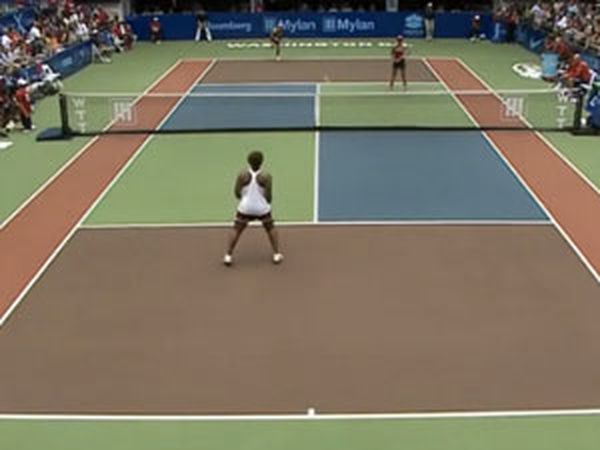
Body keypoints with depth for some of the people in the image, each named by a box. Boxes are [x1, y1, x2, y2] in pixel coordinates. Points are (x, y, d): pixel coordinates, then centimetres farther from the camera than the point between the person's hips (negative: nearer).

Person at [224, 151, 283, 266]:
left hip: (245, 208, 0)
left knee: (236, 230, 12)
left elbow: (237, 192, -3)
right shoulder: (266, 177, -11)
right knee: (271, 228, 21)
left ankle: (228, 256, 8)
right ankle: (276, 254, 19)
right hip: (262, 208, 0)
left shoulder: (242, 175, -8)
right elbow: (269, 196, -10)